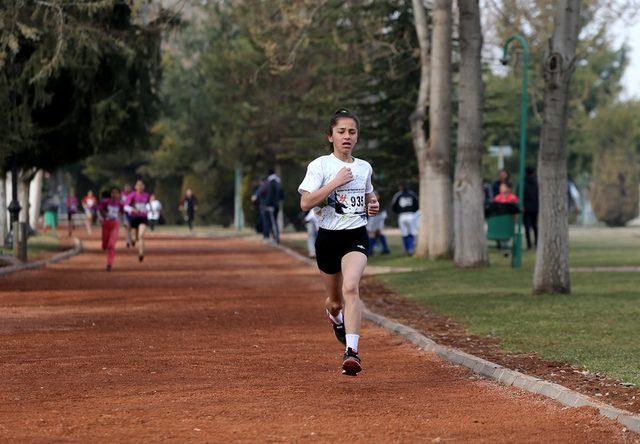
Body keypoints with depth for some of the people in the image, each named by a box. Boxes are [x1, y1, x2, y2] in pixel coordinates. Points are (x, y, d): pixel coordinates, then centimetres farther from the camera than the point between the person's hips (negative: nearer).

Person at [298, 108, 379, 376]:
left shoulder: (364, 168, 8)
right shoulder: (320, 166, -4)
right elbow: (305, 203, -16)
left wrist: (372, 206, 4)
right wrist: (335, 183, -19)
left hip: (356, 236, 1)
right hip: (328, 237, -1)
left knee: (350, 288, -25)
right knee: (335, 300, 13)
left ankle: (351, 350, -32)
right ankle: (335, 317, 52)